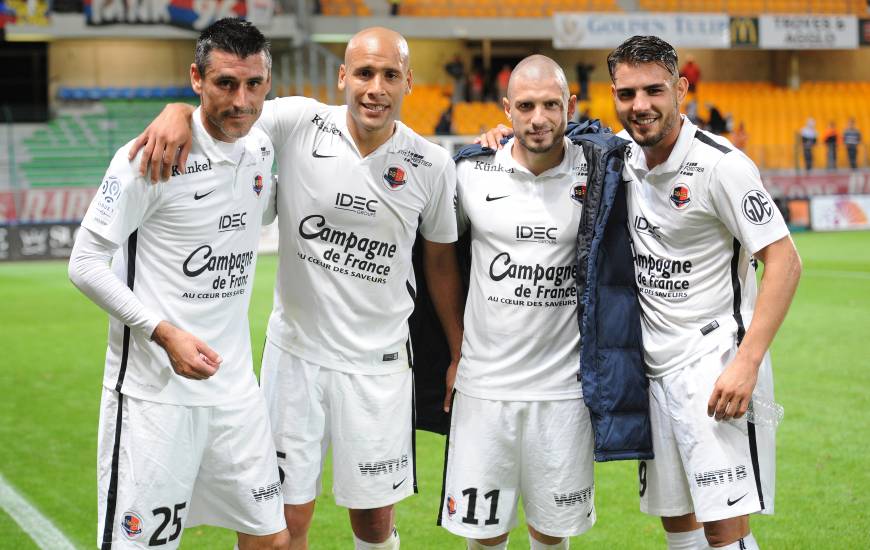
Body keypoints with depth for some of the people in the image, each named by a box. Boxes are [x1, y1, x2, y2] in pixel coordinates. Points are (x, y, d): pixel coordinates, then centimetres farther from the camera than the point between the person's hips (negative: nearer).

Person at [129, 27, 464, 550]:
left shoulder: (433, 165, -3)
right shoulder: (298, 123, -8)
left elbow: (441, 262, 8)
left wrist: (460, 356, 12)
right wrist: (179, 110, -28)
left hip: (378, 362, 1)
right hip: (295, 351, 0)